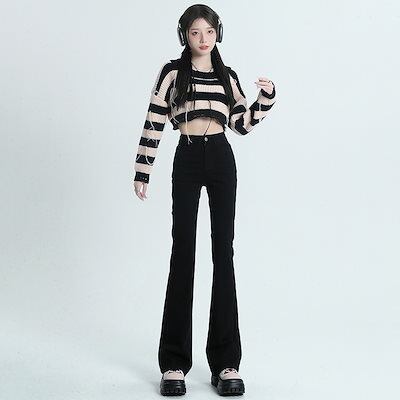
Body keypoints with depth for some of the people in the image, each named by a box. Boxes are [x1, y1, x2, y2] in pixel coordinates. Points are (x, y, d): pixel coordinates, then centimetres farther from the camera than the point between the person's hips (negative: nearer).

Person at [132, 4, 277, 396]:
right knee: (183, 252, -4)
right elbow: (153, 124, 3)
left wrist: (266, 98, 0)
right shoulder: (172, 73, 5)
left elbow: (242, 124, 13)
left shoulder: (228, 76, 14)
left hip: (221, 160, 3)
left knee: (224, 251, -1)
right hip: (187, 161, -2)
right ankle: (174, 362, 2)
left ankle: (225, 361, 3)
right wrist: (142, 172, -1)